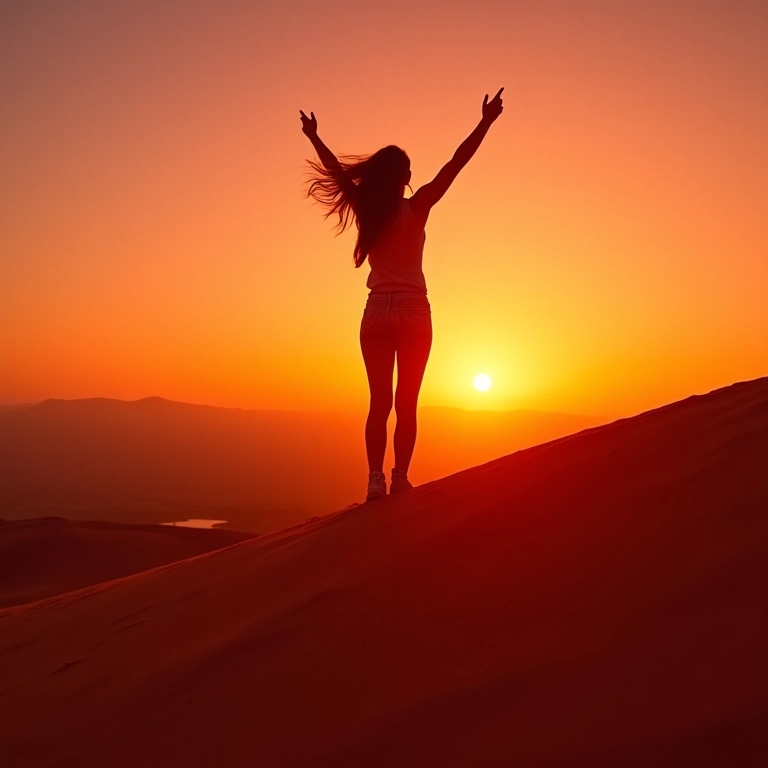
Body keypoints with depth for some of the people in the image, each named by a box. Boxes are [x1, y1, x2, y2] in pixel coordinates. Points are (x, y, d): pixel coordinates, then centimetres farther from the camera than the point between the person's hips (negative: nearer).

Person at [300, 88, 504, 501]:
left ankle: (375, 480, 0)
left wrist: (313, 137, 31)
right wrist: (485, 122, -2)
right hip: (413, 312, -3)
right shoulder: (416, 207, -7)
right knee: (406, 403, 2)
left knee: (379, 402, 5)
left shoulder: (364, 208, 2)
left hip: (376, 314, 3)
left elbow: (336, 168, 17)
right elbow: (456, 163, -7)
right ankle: (399, 478, -1)